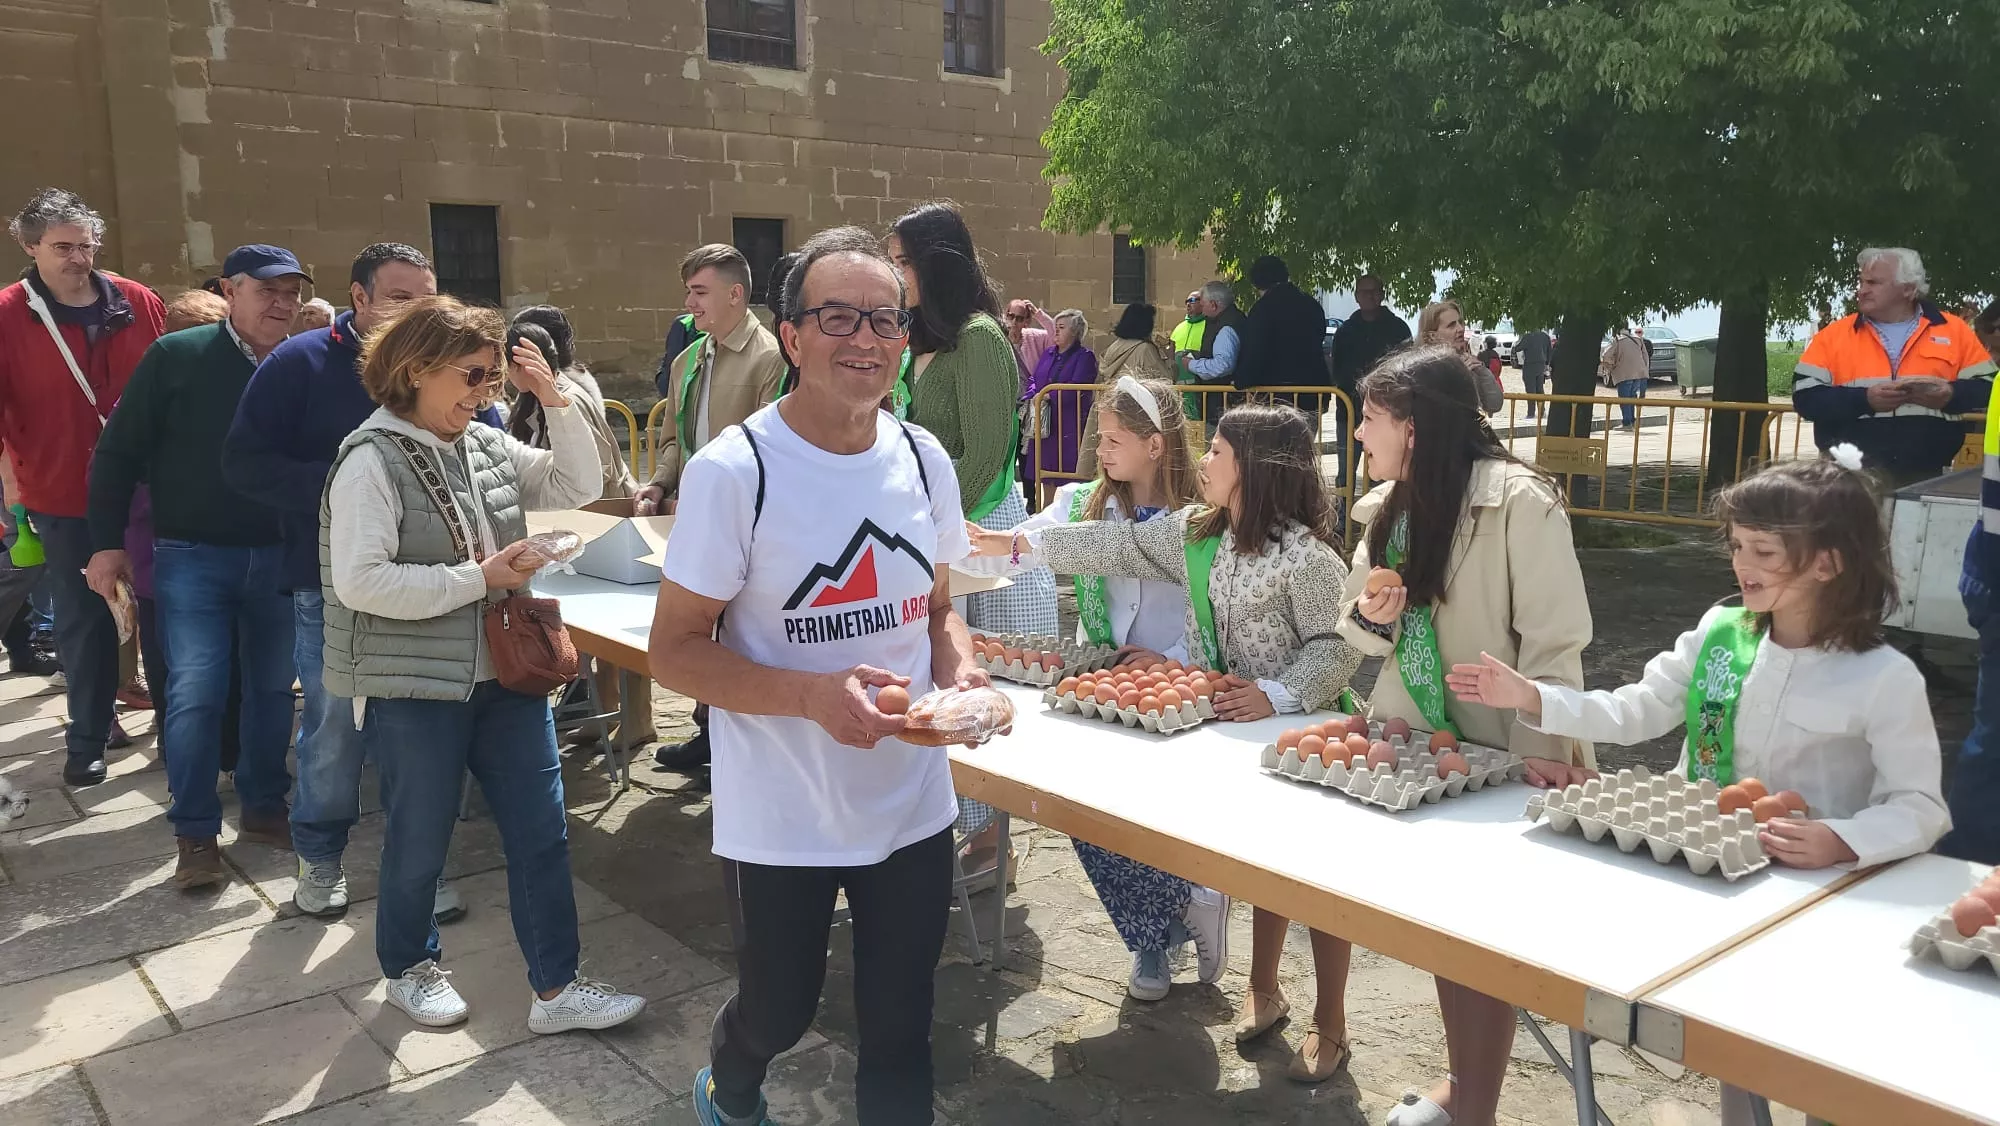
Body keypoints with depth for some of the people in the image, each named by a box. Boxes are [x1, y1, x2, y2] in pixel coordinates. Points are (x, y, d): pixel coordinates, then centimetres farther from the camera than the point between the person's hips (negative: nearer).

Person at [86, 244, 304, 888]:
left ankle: (264, 809, 26)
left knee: (272, 689, 10)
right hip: (192, 557, -2)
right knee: (195, 695, -3)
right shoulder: (177, 357, -4)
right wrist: (108, 543, -5)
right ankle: (195, 835, 9)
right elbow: (117, 453, -1)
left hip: (279, 558, 3)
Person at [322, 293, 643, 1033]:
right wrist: (479, 577, -21)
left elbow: (578, 486, 8)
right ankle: (409, 967, 38)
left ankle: (556, 989, 19)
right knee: (420, 843, 12)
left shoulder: (487, 444, 4)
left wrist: (555, 400, -4)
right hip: (414, 689, -6)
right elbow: (359, 582, -22)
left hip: (505, 674, 6)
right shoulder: (373, 459, -14)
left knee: (541, 832, 7)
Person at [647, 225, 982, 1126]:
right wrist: (815, 695, -27)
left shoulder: (924, 460, 0)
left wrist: (962, 673, -9)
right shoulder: (734, 471, -16)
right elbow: (674, 649, -13)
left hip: (913, 807, 4)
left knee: (900, 1027, 14)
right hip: (779, 822, -3)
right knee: (778, 1015, 17)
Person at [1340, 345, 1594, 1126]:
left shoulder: (1517, 501, -18)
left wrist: (1540, 748, -24)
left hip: (1500, 756, -7)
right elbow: (1363, 630, 11)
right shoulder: (1386, 506, 4)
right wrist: (1370, 618, -12)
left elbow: (1554, 636, -19)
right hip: (1419, 747, 7)